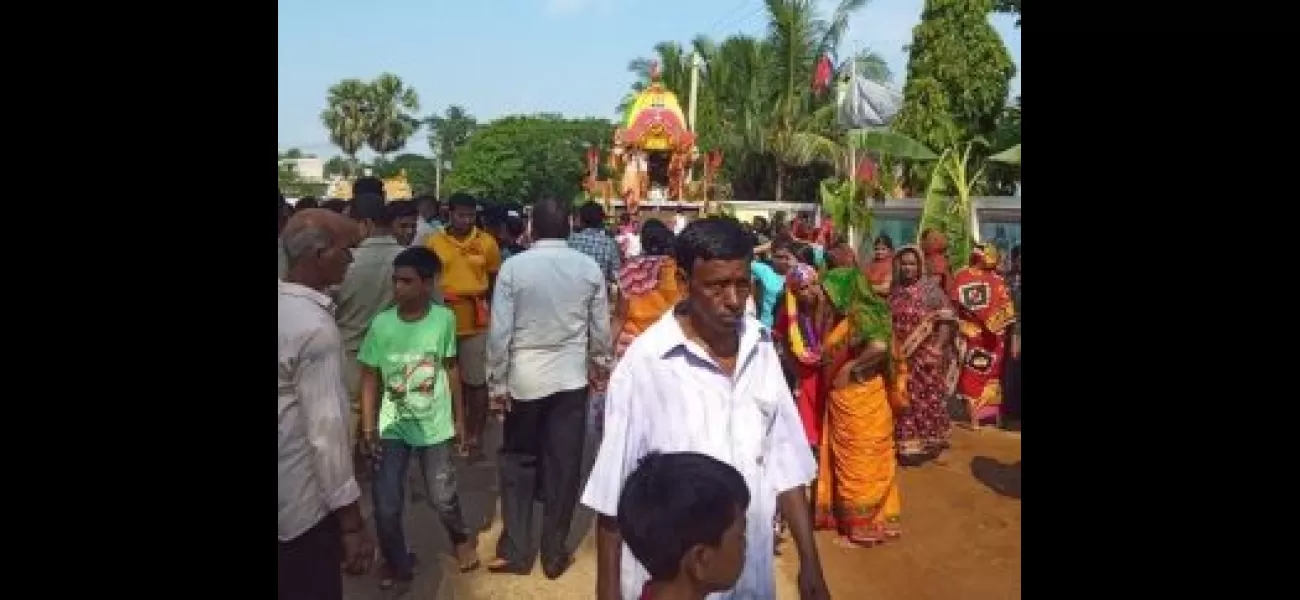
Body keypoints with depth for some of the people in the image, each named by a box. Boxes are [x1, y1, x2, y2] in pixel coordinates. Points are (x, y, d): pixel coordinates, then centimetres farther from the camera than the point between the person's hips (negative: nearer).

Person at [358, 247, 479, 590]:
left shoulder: (445, 319, -12)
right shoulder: (381, 324, -12)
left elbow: (450, 367, 1)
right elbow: (370, 378, -4)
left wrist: (457, 415, 8)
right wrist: (368, 428, -7)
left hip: (434, 425, 0)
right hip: (391, 427, 1)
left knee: (442, 497, 12)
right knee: (386, 506, 1)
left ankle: (461, 537, 44)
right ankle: (395, 564, 28)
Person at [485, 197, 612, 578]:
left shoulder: (513, 267, -9)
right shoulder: (589, 268, -4)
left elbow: (499, 332, -9)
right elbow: (601, 328, 4)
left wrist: (497, 383, 0)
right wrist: (600, 363, 22)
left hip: (523, 378, -1)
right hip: (571, 377, 1)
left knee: (518, 462, 14)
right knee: (563, 466, 9)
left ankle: (515, 551, 18)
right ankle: (554, 554, 19)